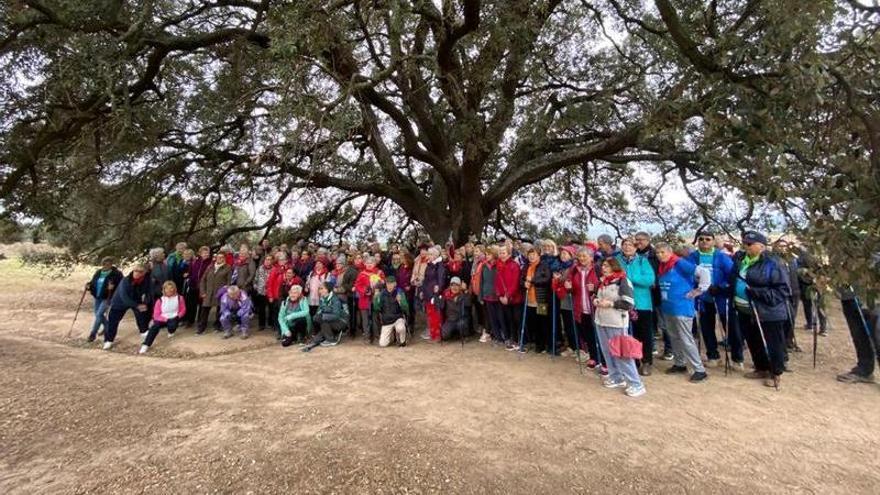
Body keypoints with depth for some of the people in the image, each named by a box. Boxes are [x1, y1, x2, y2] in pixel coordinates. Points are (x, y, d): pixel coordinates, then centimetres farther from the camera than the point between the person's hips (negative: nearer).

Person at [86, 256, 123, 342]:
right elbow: (93, 282, 16)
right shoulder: (98, 272, 7)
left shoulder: (116, 273, -12)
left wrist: (113, 287, -30)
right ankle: (107, 327, 39)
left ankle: (93, 333, 2)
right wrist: (89, 285, -5)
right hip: (97, 297, 7)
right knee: (98, 314, 16)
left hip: (107, 297, -7)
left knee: (99, 314, -11)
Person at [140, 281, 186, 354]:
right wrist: (164, 319, -18)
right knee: (154, 326, -28)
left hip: (173, 318, -1)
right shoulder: (160, 300, -3)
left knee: (172, 326, -32)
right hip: (162, 319, 1)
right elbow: (156, 315, -3)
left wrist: (179, 316, -14)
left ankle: (171, 332, 8)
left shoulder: (179, 298, -2)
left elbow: (183, 309, 4)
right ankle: (145, 345, -33)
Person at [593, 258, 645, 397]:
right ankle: (616, 377, 25)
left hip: (617, 323, -8)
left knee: (622, 353, -5)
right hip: (601, 321, 8)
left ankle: (636, 384, 4)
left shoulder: (622, 281, -10)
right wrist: (595, 301, 6)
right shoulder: (603, 281, 13)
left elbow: (629, 303, -15)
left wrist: (610, 304, -17)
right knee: (607, 351, 12)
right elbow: (597, 296, 28)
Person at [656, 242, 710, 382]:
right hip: (667, 309, 7)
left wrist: (697, 291, -15)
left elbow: (703, 273, -19)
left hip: (681, 308, -7)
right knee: (674, 338, 16)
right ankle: (679, 364, 30)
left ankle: (700, 370, 8)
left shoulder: (680, 263, -14)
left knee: (686, 340, -3)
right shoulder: (661, 268, 8)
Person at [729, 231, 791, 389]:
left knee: (772, 344, 8)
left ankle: (776, 374, 26)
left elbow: (782, 290, -16)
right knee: (753, 343, 19)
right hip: (745, 311, 6)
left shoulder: (771, 264, -15)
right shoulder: (740, 259, 3)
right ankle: (761, 369, 37)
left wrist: (756, 293, -25)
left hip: (767, 313, -6)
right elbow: (733, 281, 18)